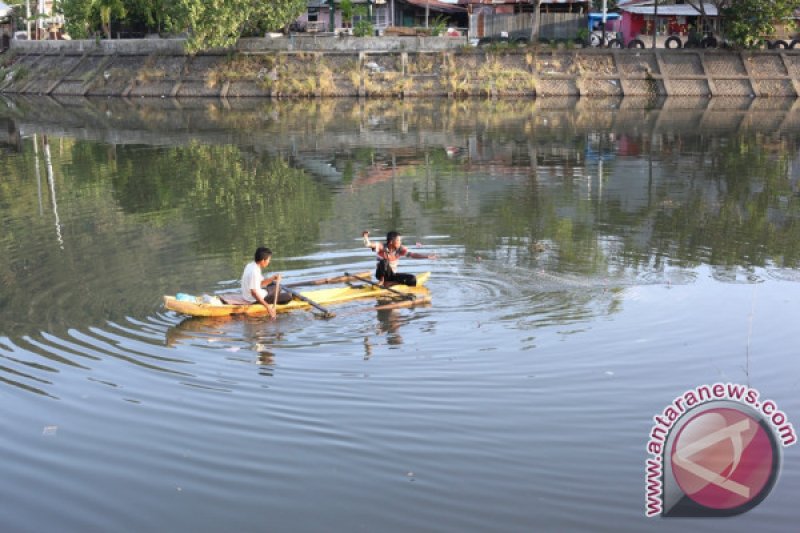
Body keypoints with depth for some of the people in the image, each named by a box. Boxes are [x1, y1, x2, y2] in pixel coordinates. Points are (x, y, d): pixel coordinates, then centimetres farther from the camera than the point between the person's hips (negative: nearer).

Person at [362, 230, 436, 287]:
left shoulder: (400, 249, -6)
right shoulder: (382, 247, -16)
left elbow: (412, 255, -16)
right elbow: (368, 244, -29)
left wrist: (427, 256, -28)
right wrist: (365, 236, -50)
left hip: (392, 275, 4)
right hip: (382, 274, -4)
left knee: (412, 279, -16)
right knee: (384, 262, -36)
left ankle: (388, 283, -15)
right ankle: (381, 281, -16)